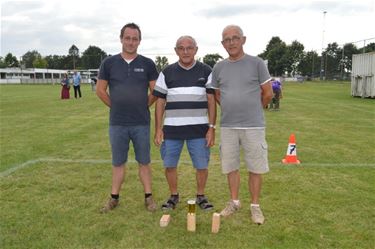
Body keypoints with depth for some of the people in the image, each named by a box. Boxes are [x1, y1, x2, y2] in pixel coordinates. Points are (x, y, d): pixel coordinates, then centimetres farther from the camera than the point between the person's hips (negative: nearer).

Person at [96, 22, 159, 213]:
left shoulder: (147, 64, 1)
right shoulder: (109, 63, 2)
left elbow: (155, 91, 4)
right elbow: (100, 90, 7)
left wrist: (142, 106, 4)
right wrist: (117, 106, 6)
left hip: (141, 123, 0)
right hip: (117, 123, 1)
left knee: (144, 162, 8)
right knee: (118, 162, 11)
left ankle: (148, 197, 19)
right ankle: (114, 198, 23)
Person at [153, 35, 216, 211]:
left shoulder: (206, 71, 3)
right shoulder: (167, 73, 5)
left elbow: (211, 100, 1)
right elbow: (160, 102, 6)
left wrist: (211, 128, -5)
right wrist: (158, 128, 1)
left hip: (199, 129, -1)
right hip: (172, 129, 1)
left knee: (202, 165, 3)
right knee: (169, 165, 7)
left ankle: (200, 196, 27)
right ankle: (174, 196, 29)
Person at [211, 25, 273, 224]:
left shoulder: (256, 63, -3)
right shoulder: (219, 68, 6)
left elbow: (268, 93, 1)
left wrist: (253, 111, 11)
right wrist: (231, 110, 10)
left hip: (253, 126, -3)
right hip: (227, 126, 3)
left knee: (255, 168, 5)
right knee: (231, 166, 12)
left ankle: (255, 206, 20)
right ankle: (234, 202, 28)